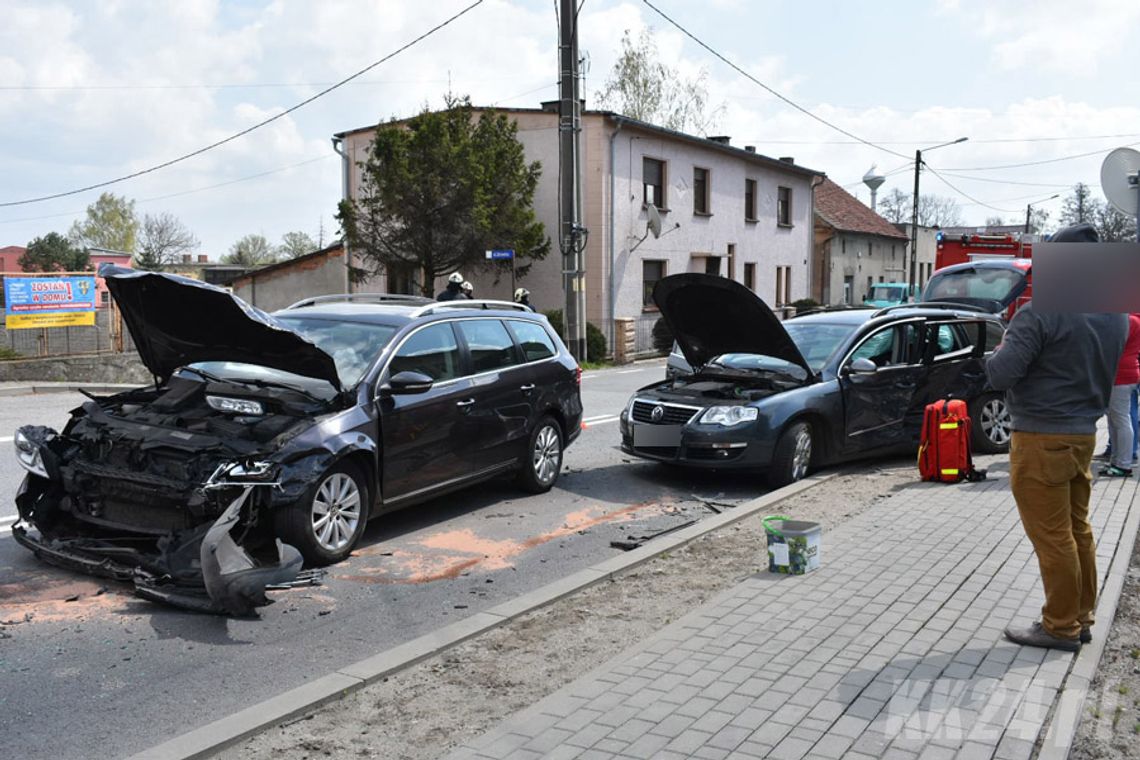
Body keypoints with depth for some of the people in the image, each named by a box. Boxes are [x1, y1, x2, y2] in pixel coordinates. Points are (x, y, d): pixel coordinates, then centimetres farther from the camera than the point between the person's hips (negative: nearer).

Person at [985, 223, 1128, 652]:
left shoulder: (1040, 314, -19)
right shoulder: (1116, 315, 7)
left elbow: (1000, 376, -22)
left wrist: (998, 354, -2)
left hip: (1041, 439, -8)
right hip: (1084, 434, 8)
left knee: (1051, 536, 0)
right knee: (1077, 529, 16)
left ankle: (1061, 627, 9)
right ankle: (1081, 618, 26)